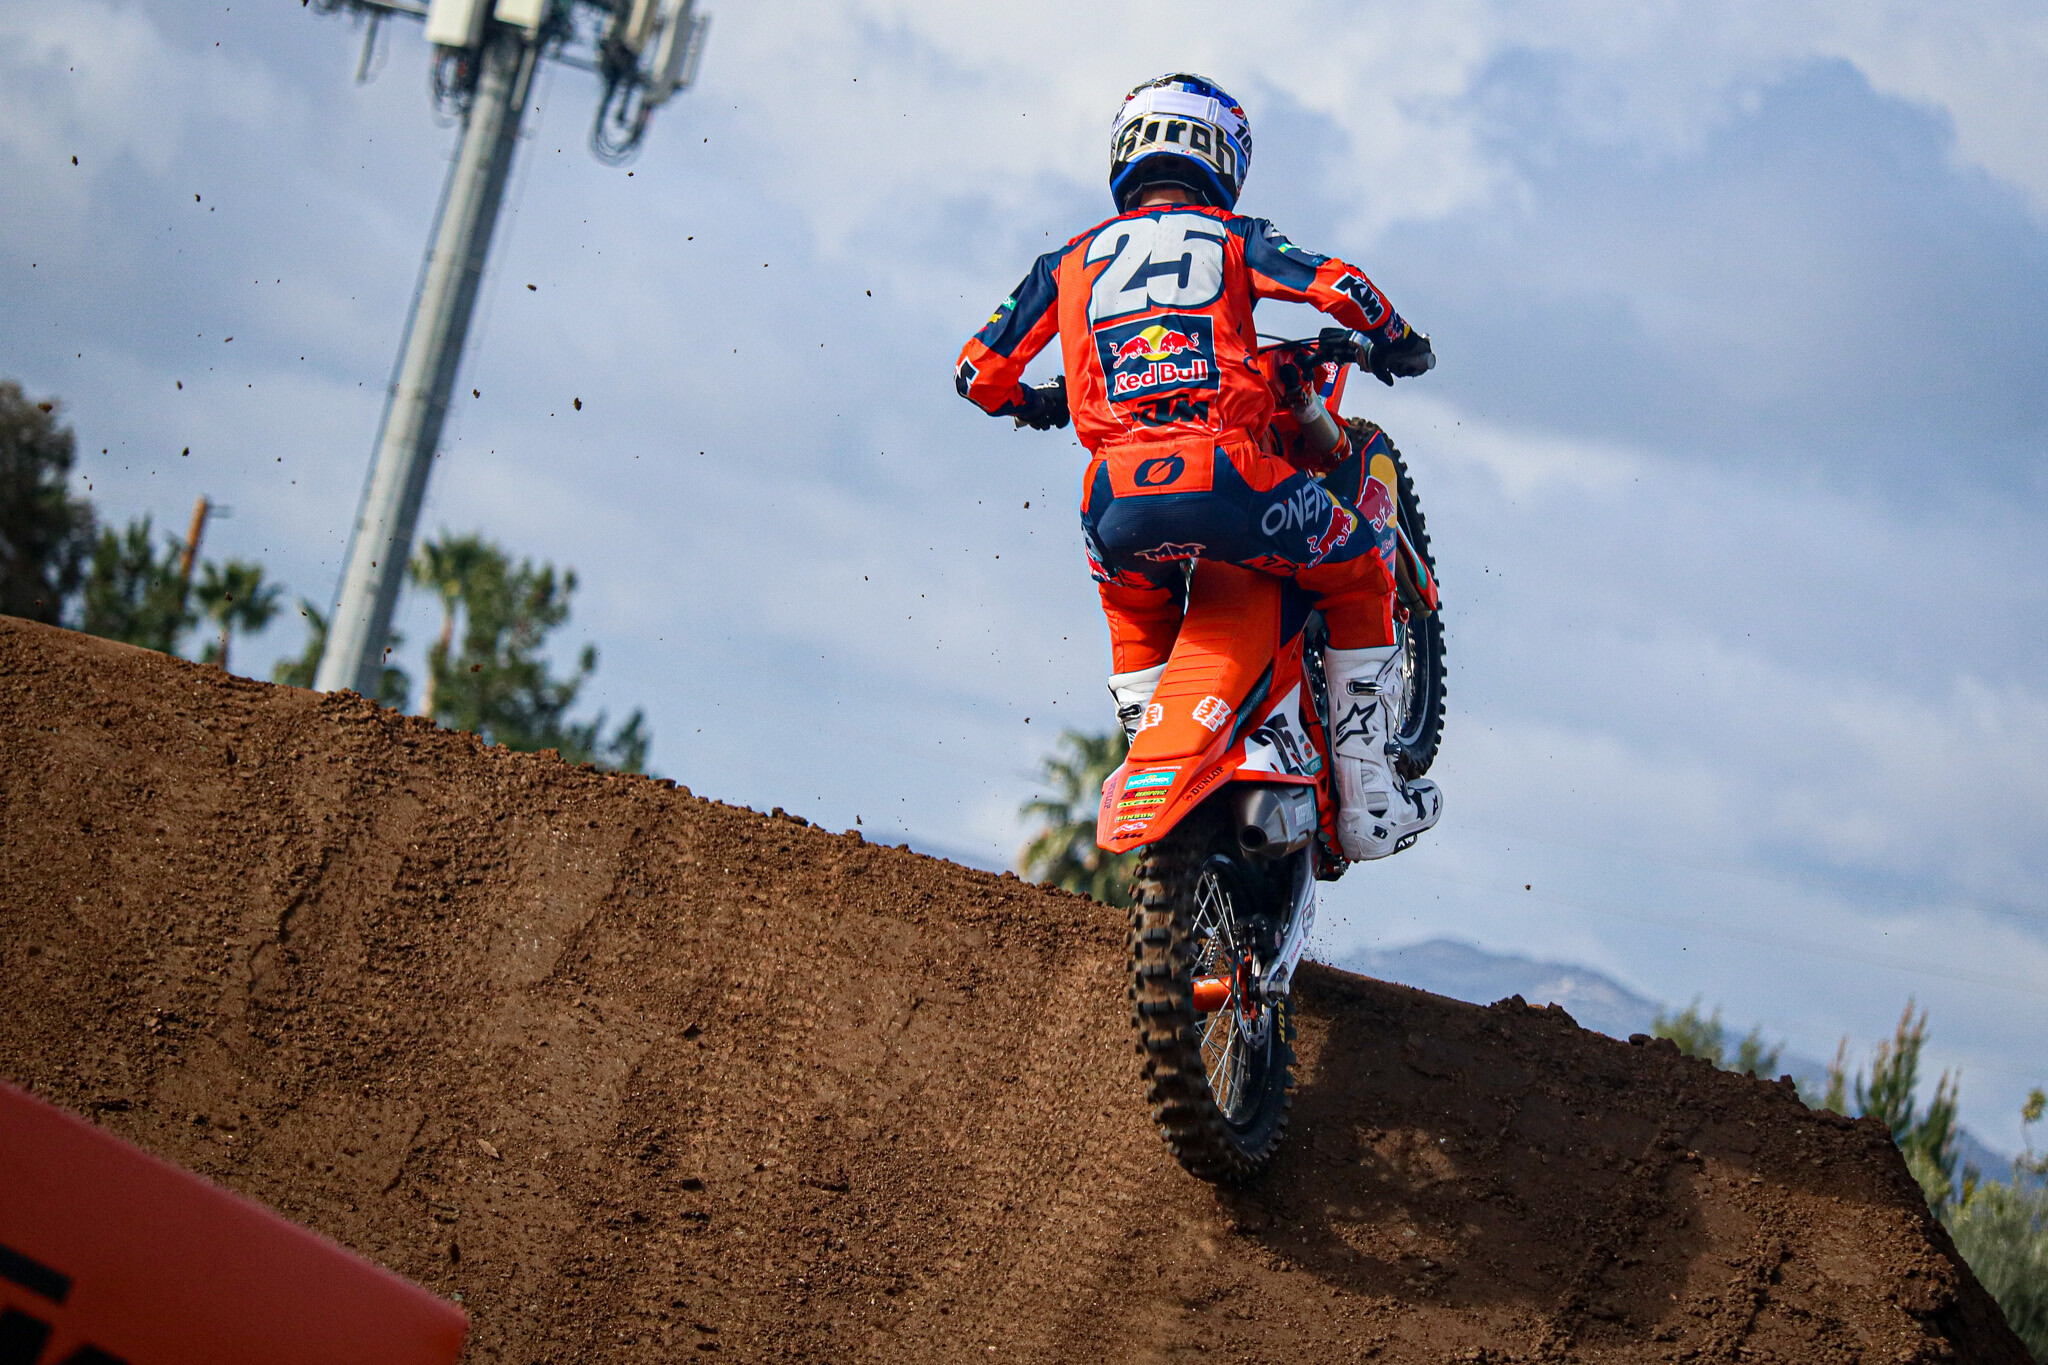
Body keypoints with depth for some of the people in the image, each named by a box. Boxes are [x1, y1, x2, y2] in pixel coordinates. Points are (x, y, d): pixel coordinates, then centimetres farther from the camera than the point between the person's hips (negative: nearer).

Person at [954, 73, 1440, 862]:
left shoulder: (1071, 262, 23)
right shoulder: (1231, 237, 18)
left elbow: (978, 374, 23)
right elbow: (1339, 286, 3)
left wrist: (1038, 406, 45)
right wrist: (1395, 344, 23)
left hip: (1117, 502, 2)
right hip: (1228, 481, -2)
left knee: (1129, 599, 36)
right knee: (1359, 575, 23)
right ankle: (1366, 796, 20)